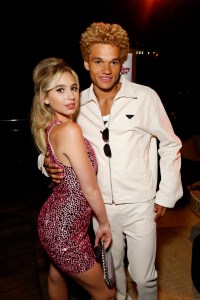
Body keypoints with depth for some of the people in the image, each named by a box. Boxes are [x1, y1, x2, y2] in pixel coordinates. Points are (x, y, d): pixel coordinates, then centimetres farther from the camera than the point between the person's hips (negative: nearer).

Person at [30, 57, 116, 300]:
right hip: (65, 229, -8)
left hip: (53, 219, 9)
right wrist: (104, 223, -6)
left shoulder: (50, 127, -2)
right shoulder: (70, 130, -28)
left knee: (56, 276, 33)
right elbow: (90, 189, -20)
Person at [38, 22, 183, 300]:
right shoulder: (77, 104, -4)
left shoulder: (145, 97, -12)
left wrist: (166, 196, -3)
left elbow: (170, 145, -3)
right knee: (111, 268, 25)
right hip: (101, 206, 3)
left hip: (140, 205, -3)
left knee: (144, 276, 13)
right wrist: (47, 163, -13)